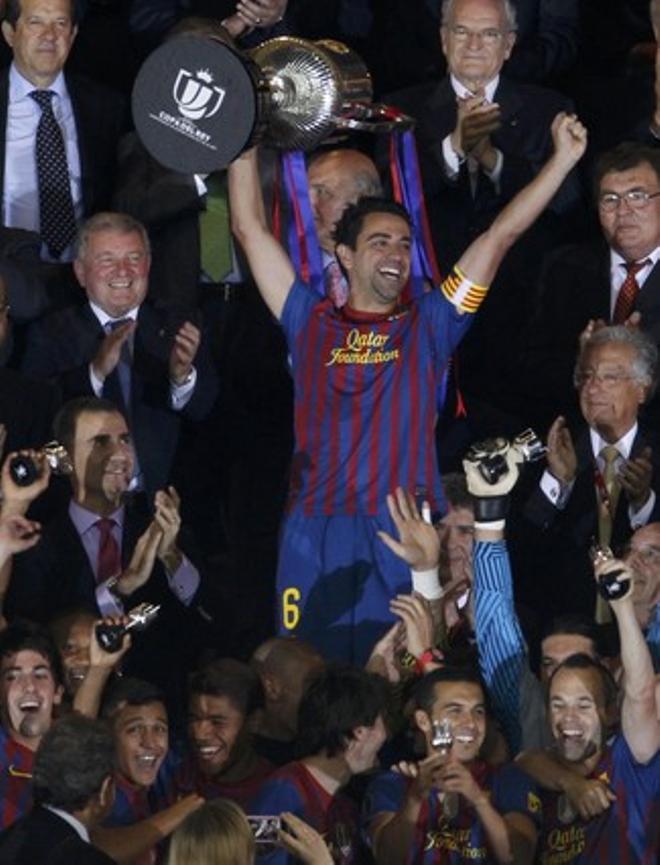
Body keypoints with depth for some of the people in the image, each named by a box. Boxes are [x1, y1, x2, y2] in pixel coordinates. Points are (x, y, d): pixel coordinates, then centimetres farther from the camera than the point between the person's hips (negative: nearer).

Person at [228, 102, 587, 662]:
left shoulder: (427, 327, 14)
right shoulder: (311, 325, 15)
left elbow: (499, 237, 11)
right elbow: (250, 229, 15)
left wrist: (563, 158, 9)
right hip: (316, 534, 0)